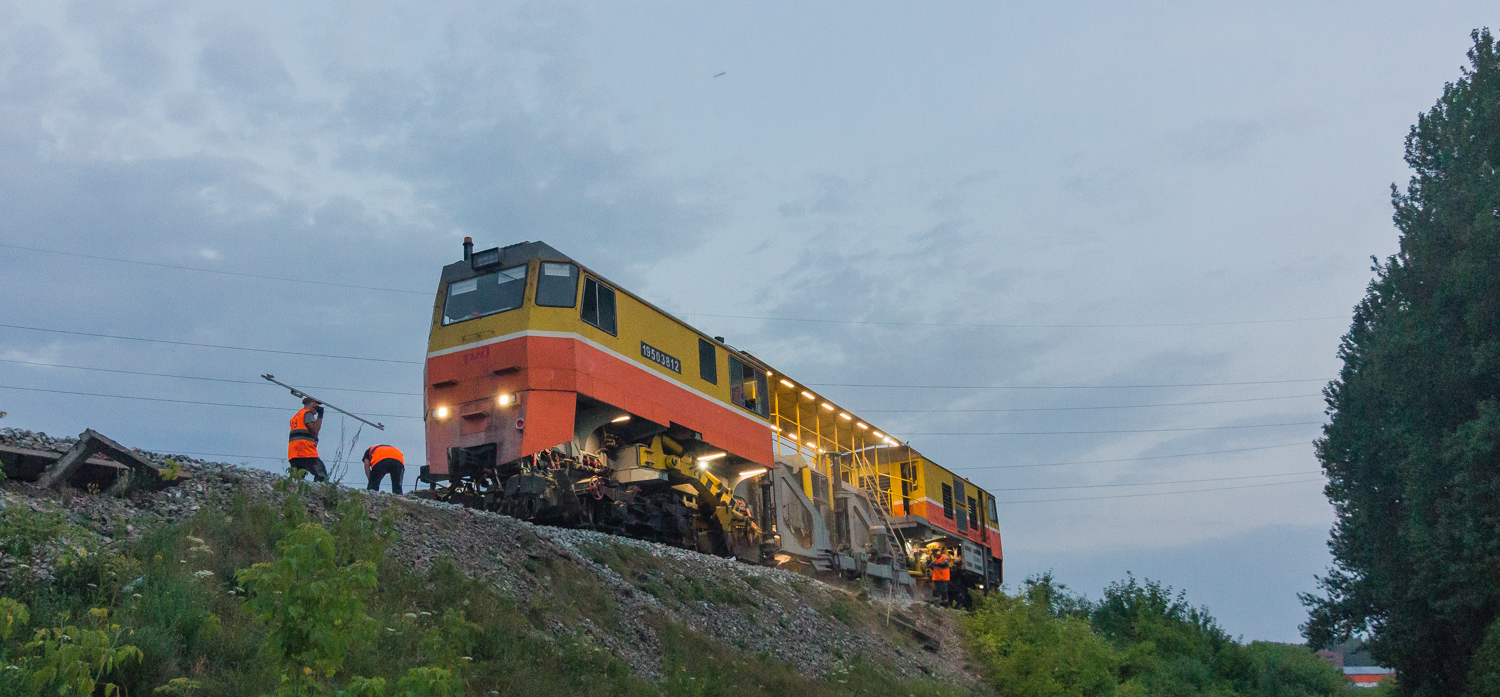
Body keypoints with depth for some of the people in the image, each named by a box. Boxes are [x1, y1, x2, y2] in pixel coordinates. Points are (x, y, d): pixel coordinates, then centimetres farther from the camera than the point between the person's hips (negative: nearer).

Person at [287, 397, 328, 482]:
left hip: (292, 453, 8)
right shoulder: (307, 413, 2)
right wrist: (320, 415, -5)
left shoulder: (295, 417, 30)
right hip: (306, 452, -8)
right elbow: (315, 430, -12)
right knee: (322, 475, -12)